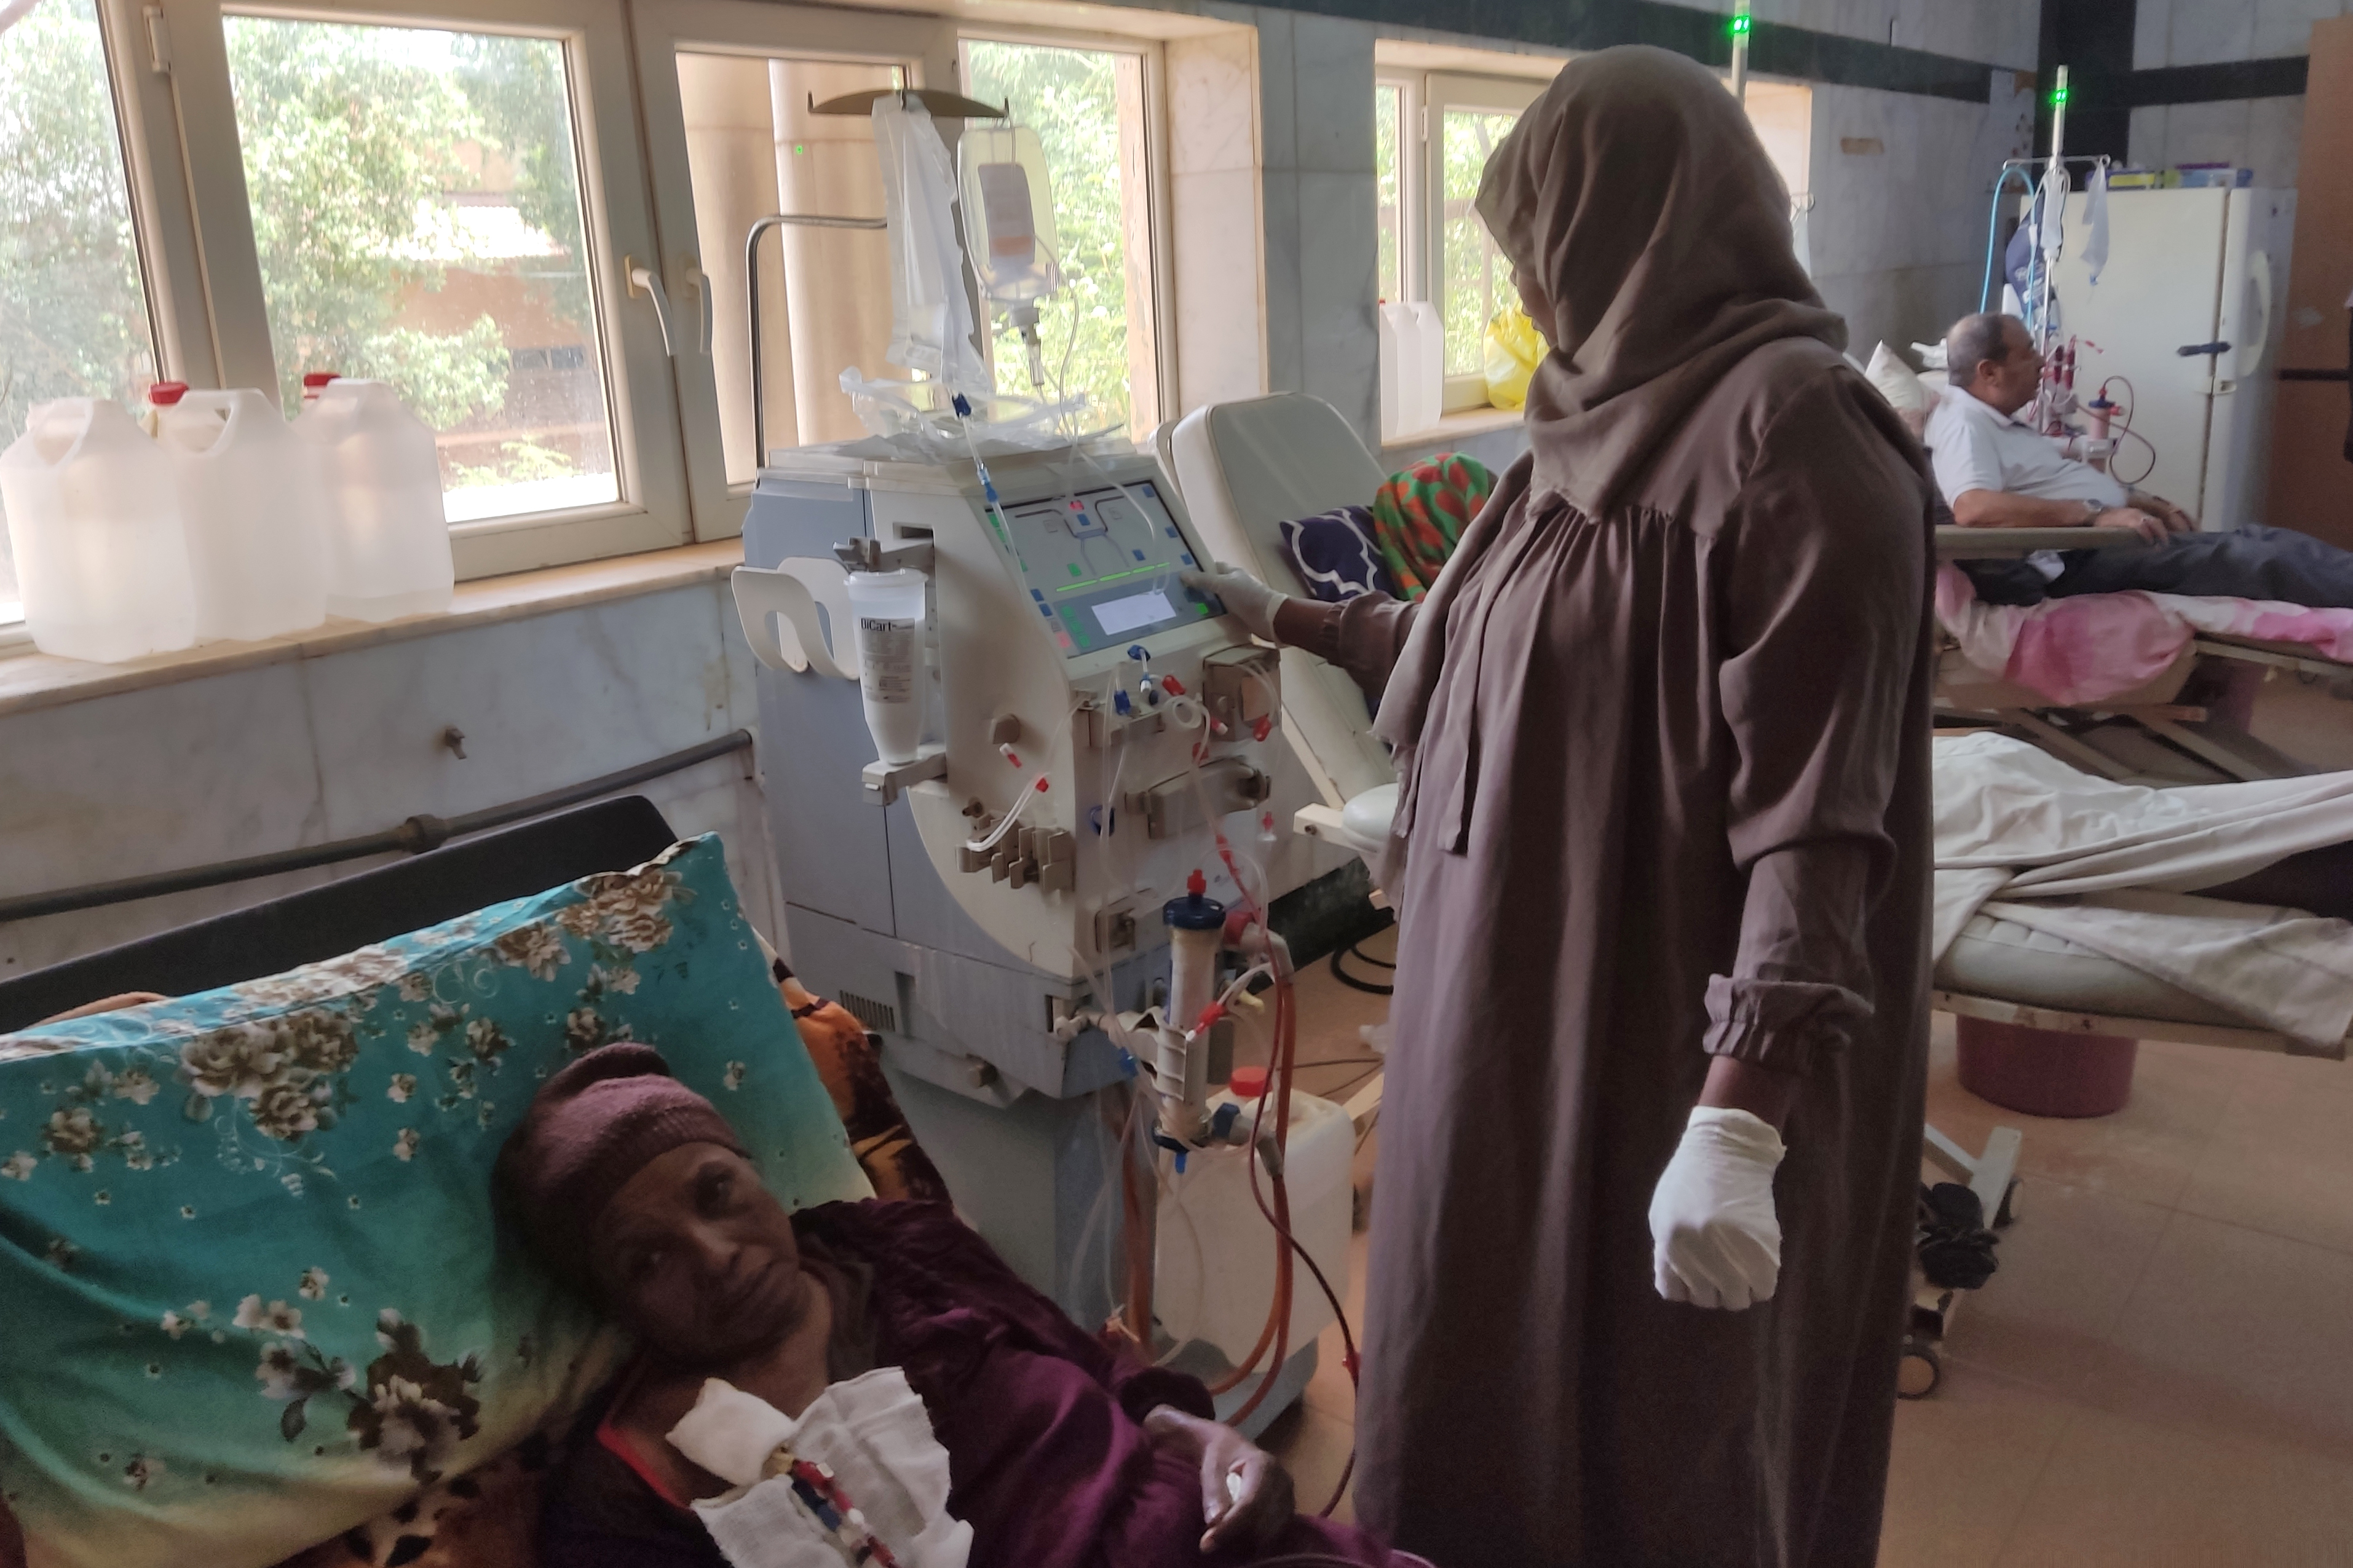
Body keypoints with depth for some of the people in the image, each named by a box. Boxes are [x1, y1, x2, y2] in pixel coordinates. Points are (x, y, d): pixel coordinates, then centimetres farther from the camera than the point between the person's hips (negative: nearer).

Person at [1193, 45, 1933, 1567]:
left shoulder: (1794, 431, -19)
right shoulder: (1612, 417, 9)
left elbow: (1816, 814, -25)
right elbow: (1477, 644, 22)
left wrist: (1742, 1115, -30)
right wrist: (1294, 623, 31)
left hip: (1663, 1028, -9)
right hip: (1532, 987, 9)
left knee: (1648, 1420, 9)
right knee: (1508, 1366, 22)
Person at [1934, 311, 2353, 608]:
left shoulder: (2000, 421, 20)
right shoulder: (1964, 423, -15)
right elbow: (1974, 509, -33)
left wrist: (2151, 505, 15)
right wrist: (2097, 516, -30)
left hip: (2109, 538, 10)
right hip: (2081, 558, -10)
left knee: (2262, 542, 0)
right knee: (2259, 559, -16)